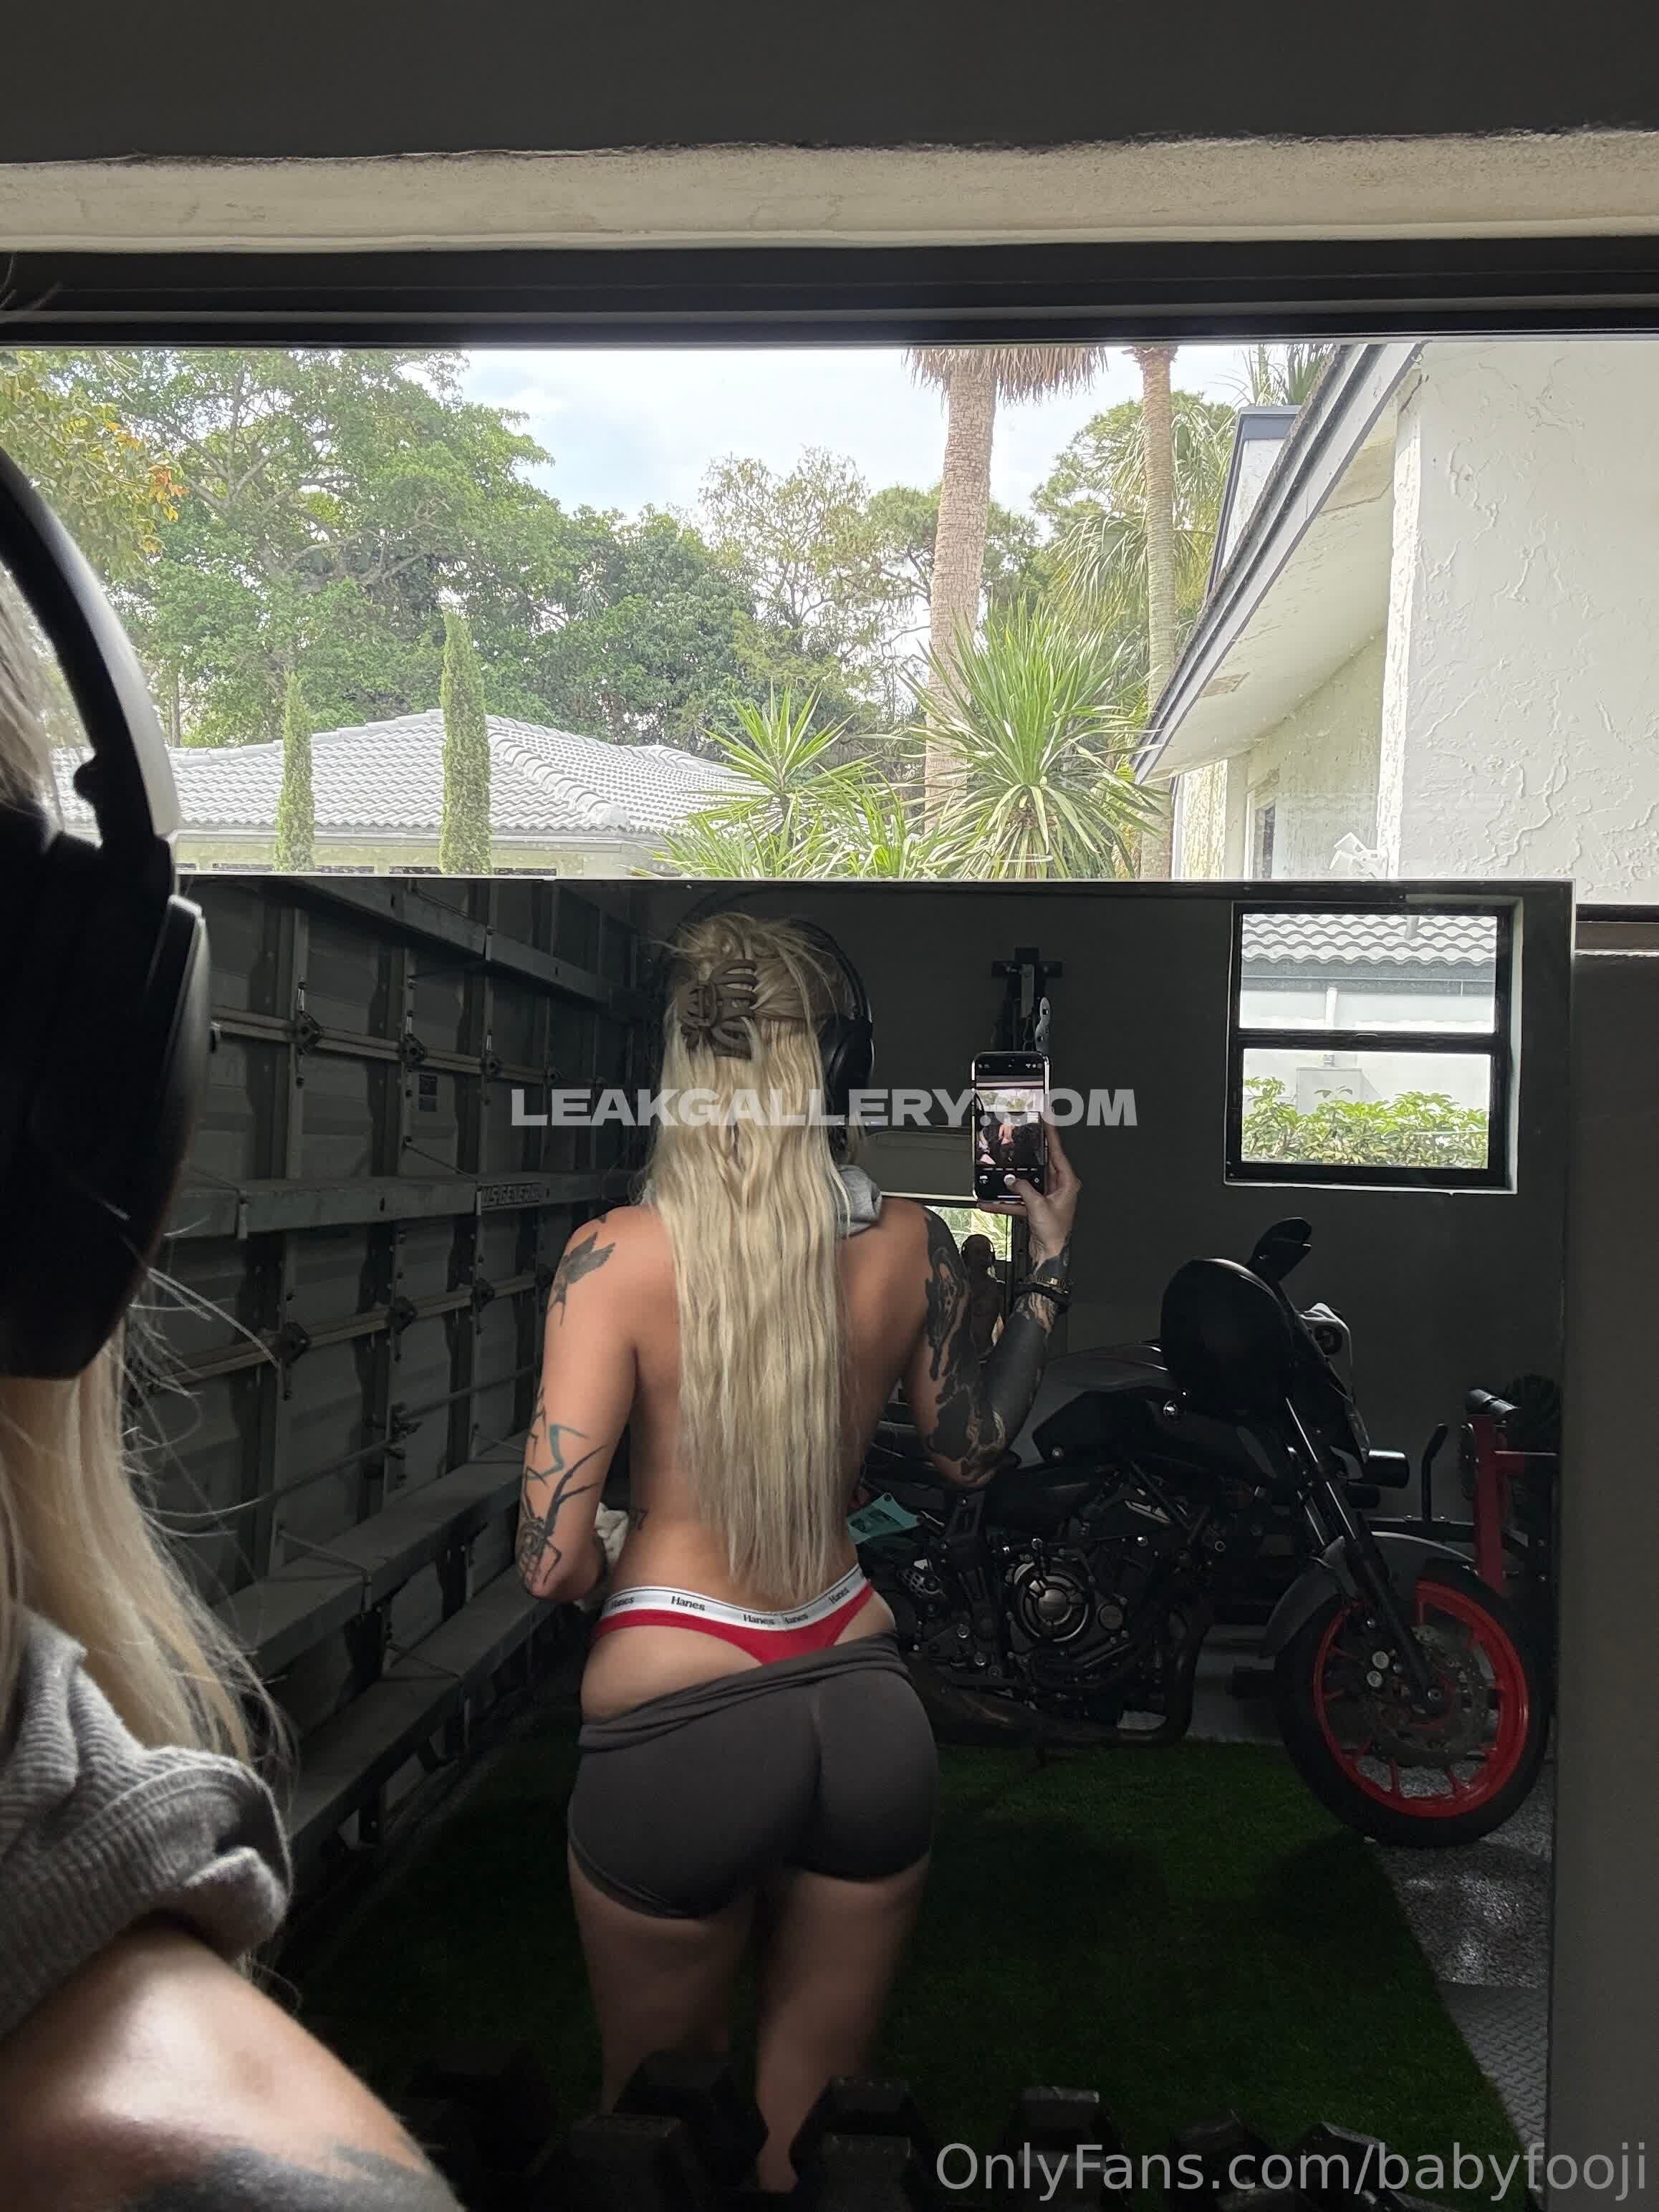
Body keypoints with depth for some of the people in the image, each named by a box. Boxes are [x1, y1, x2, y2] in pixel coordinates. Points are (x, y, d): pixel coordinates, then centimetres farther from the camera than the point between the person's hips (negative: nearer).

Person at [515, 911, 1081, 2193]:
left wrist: (586, 1570, 6)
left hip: (680, 1726, -3)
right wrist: (1049, 1267, 16)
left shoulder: (621, 1252, -15)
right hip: (868, 1709, 3)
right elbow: (971, 1451, 12)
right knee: (819, 2121, 25)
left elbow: (555, 1557, -17)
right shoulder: (909, 1240, -4)